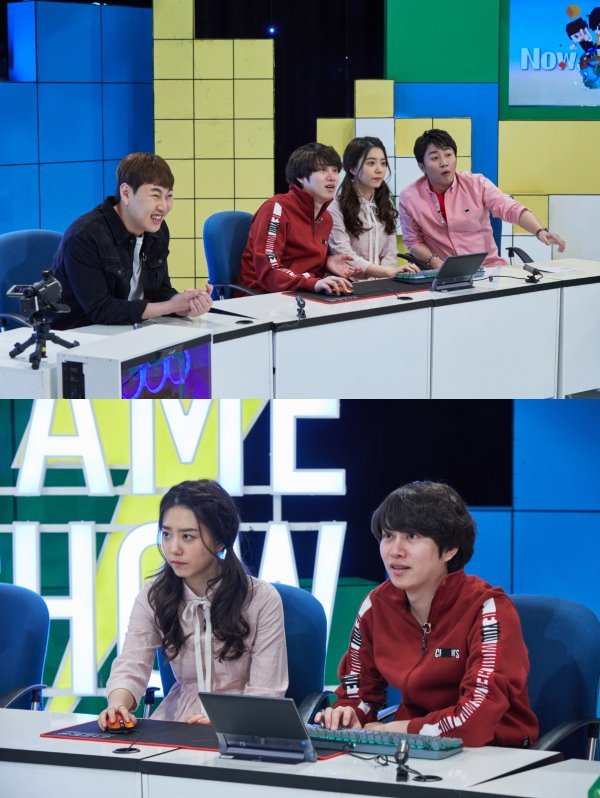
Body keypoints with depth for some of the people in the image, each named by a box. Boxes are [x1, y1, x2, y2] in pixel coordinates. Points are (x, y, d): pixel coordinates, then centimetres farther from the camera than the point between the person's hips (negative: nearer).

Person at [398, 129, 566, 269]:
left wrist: (541, 231, -26)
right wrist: (434, 261, -11)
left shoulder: (476, 184, 0)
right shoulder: (409, 198, 0)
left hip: (489, 267, 0)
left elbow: (512, 209, -9)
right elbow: (414, 242, 8)